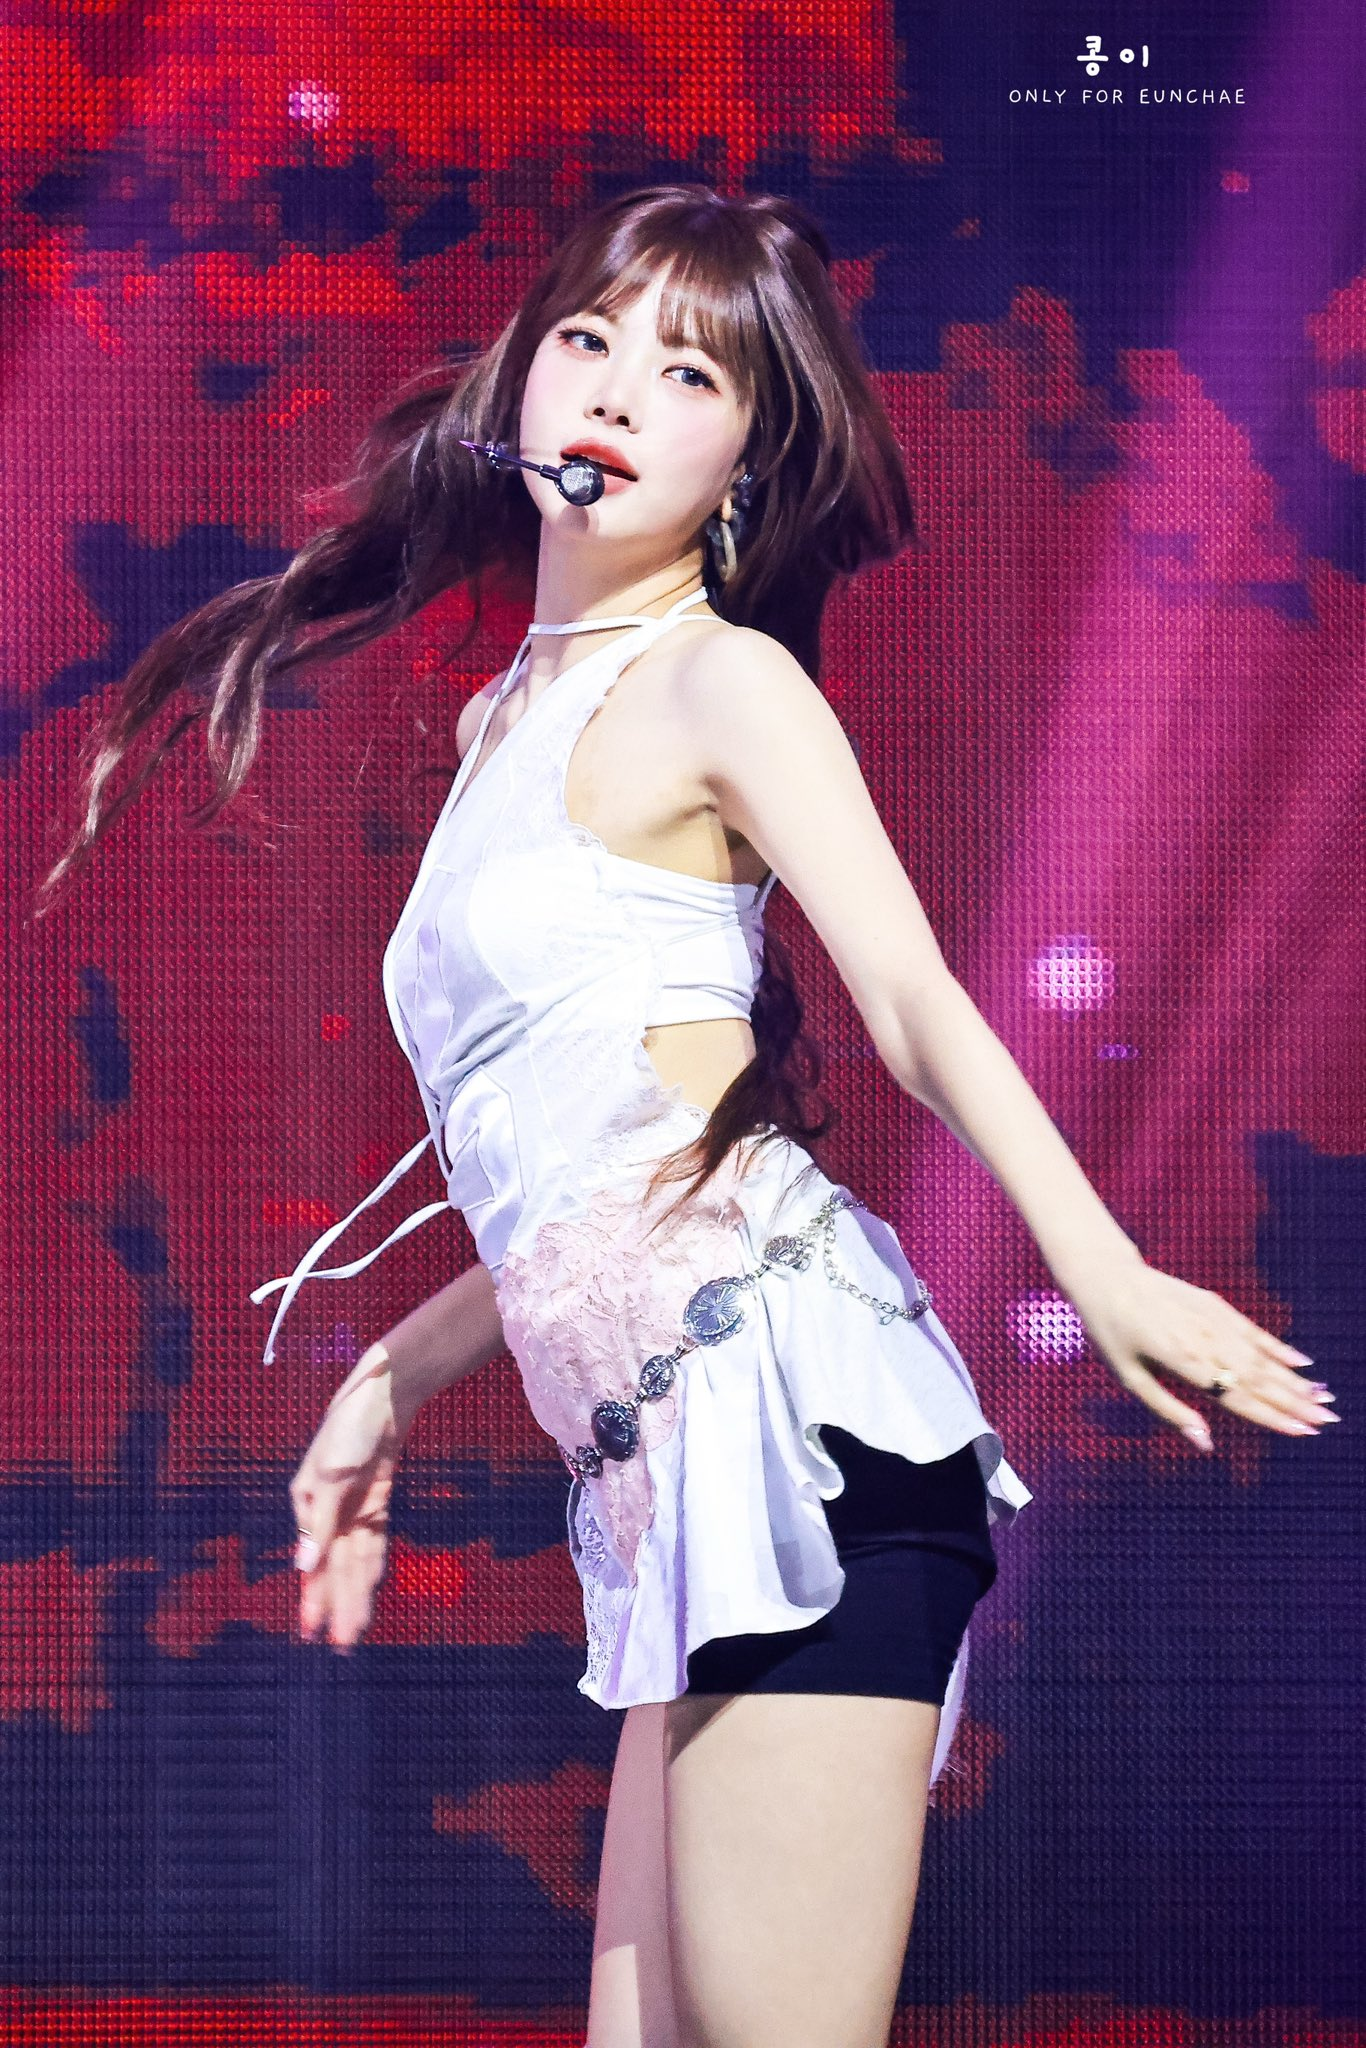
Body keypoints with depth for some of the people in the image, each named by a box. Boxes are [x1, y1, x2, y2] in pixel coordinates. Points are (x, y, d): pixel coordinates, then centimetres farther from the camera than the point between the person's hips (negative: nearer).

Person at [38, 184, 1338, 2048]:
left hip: (782, 1408, -8)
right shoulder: (507, 720, 24)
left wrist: (1102, 1271, -27)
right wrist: (393, 1385, 33)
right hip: (681, 1476, 9)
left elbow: (918, 1003, -14)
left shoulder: (717, 681, 0)